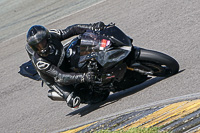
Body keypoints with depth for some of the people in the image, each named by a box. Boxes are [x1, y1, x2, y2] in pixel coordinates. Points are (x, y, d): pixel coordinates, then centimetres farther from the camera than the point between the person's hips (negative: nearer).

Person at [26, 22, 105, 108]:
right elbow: (60, 77, -41)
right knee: (74, 103, -17)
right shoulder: (39, 62, -38)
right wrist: (83, 77, -52)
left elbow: (71, 30, -15)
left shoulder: (51, 35, -24)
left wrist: (93, 27, -27)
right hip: (55, 80, -6)